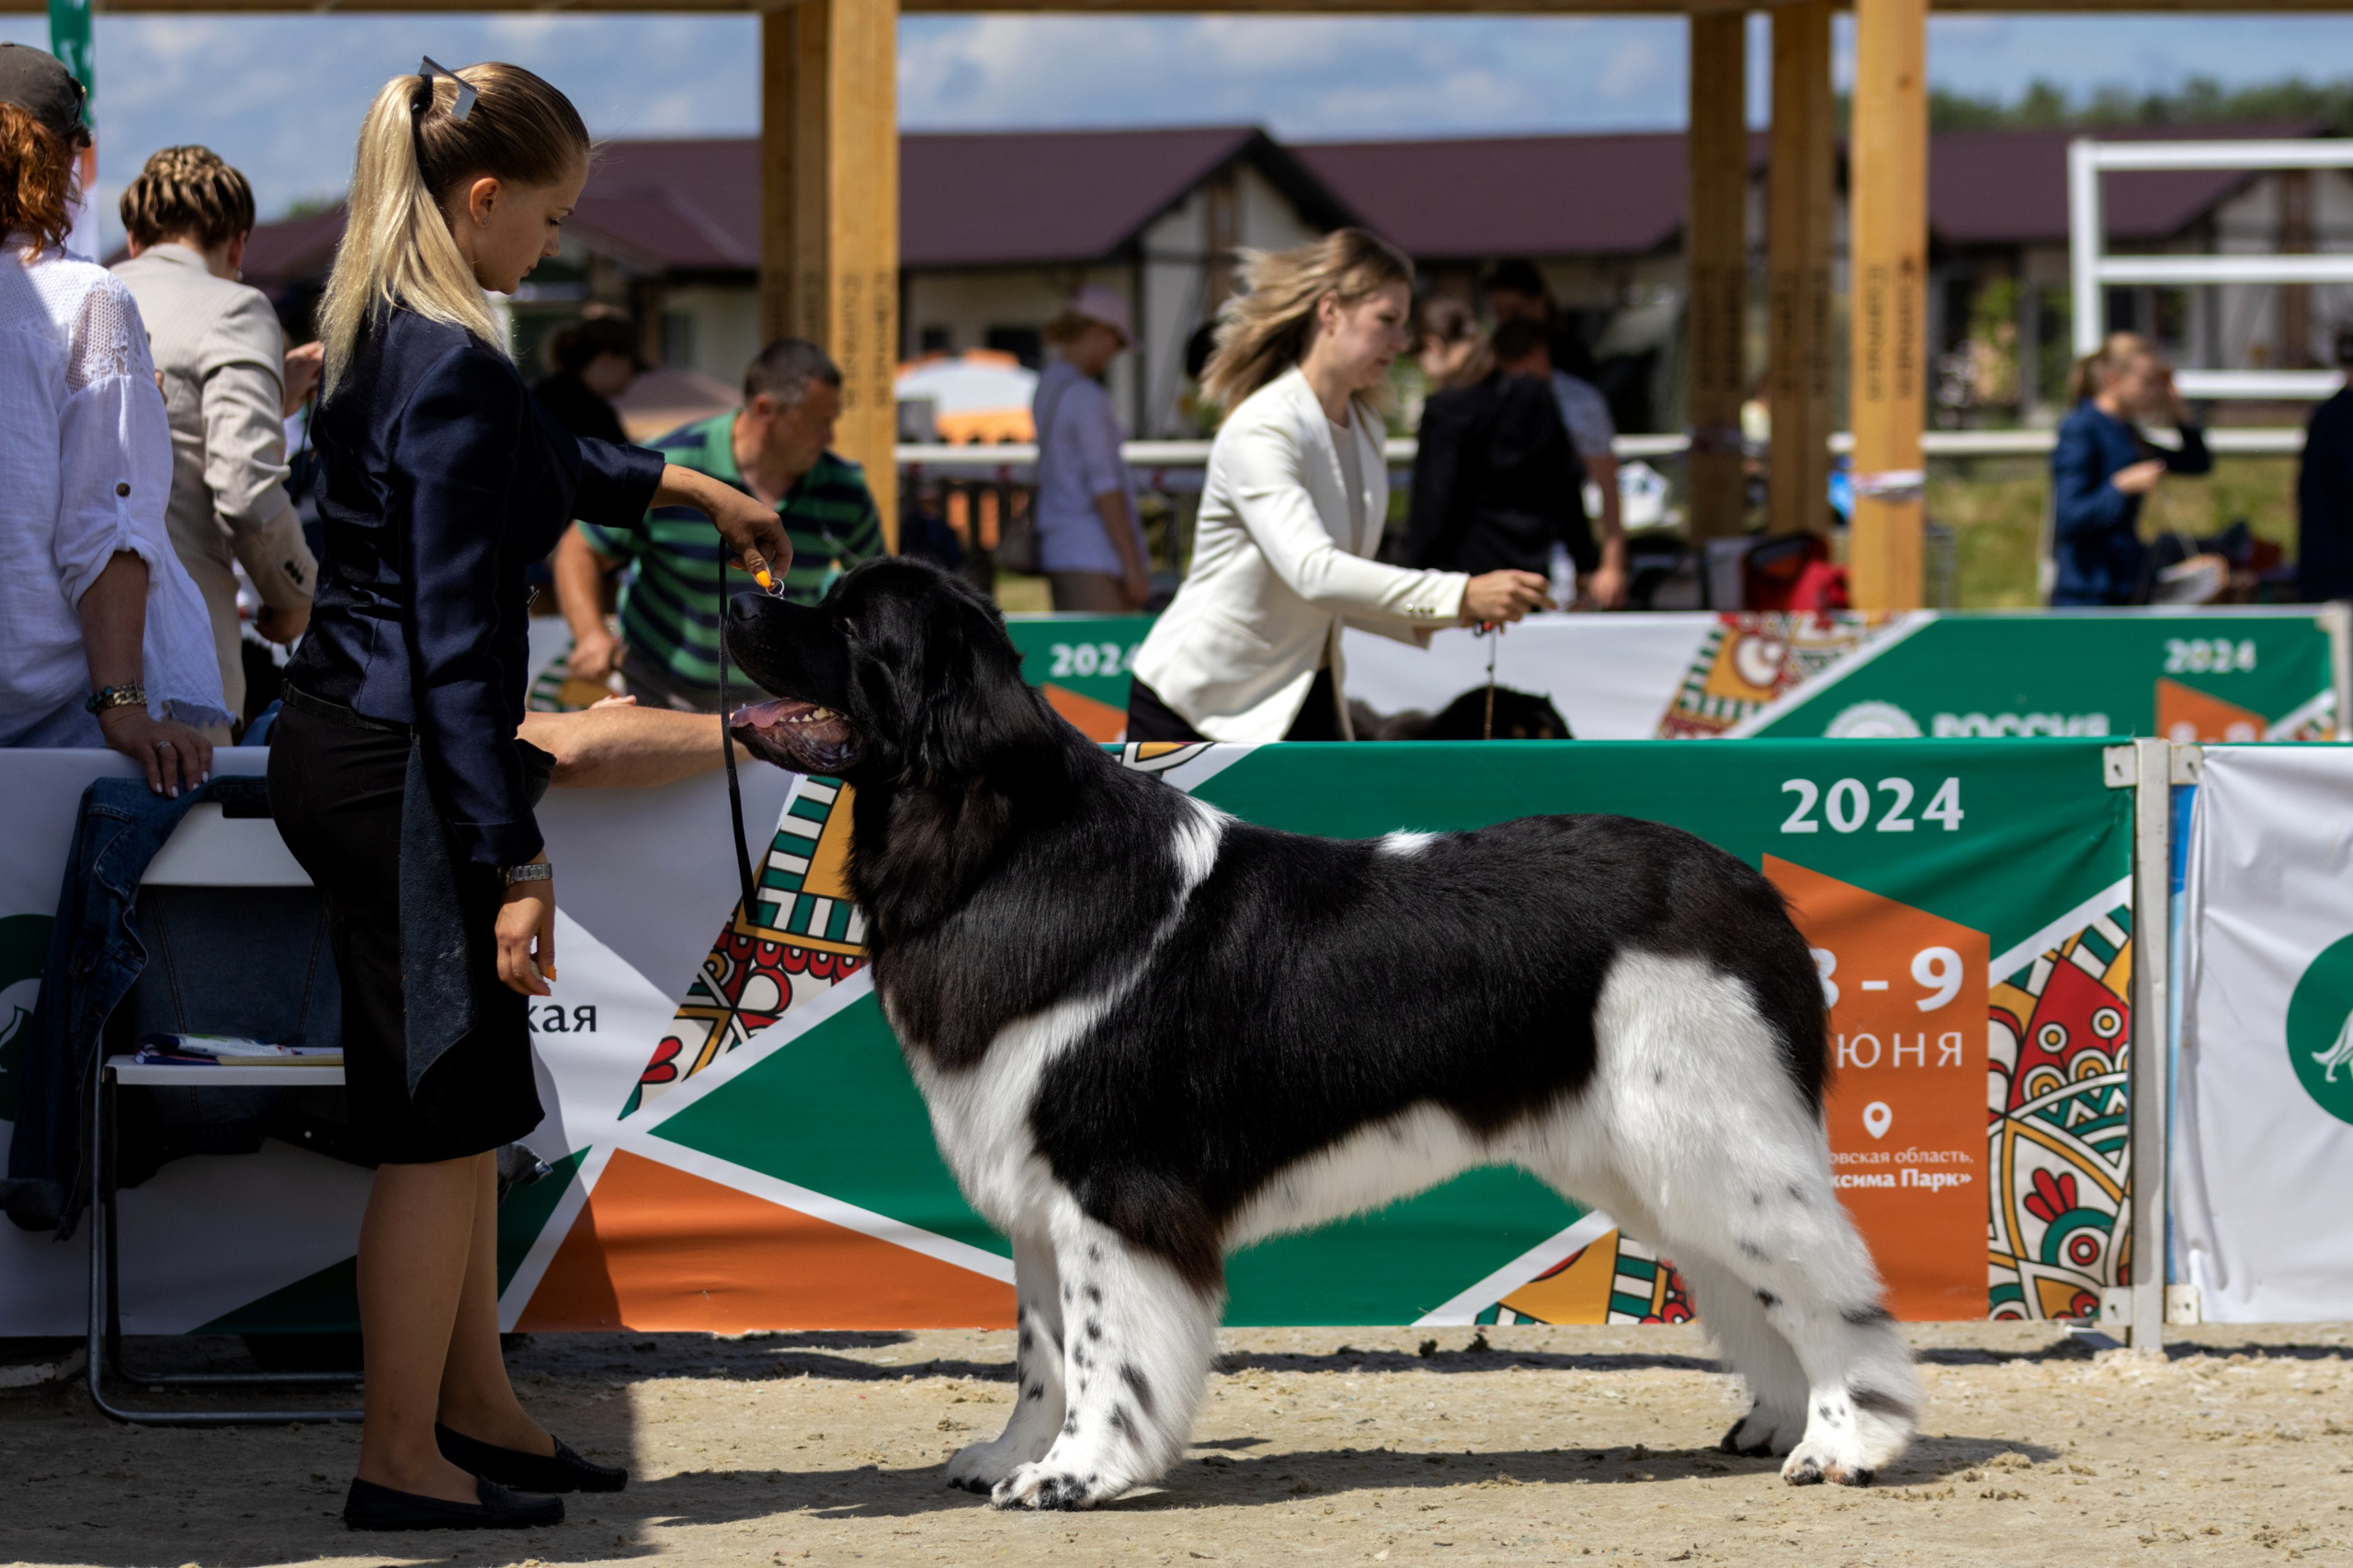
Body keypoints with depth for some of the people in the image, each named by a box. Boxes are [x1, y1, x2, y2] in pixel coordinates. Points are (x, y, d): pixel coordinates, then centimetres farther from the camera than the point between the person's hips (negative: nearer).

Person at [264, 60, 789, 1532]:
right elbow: (454, 639, -22)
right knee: (446, 1120, -2)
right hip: (395, 764, -10)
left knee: (462, 1107, 18)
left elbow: (544, 458, 33)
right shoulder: (457, 373, -20)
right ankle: (402, 1458, 4)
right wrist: (515, 859, -20)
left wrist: (693, 487, 41)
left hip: (344, 745, 10)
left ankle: (475, 1406, 27)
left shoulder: (391, 336, 10)